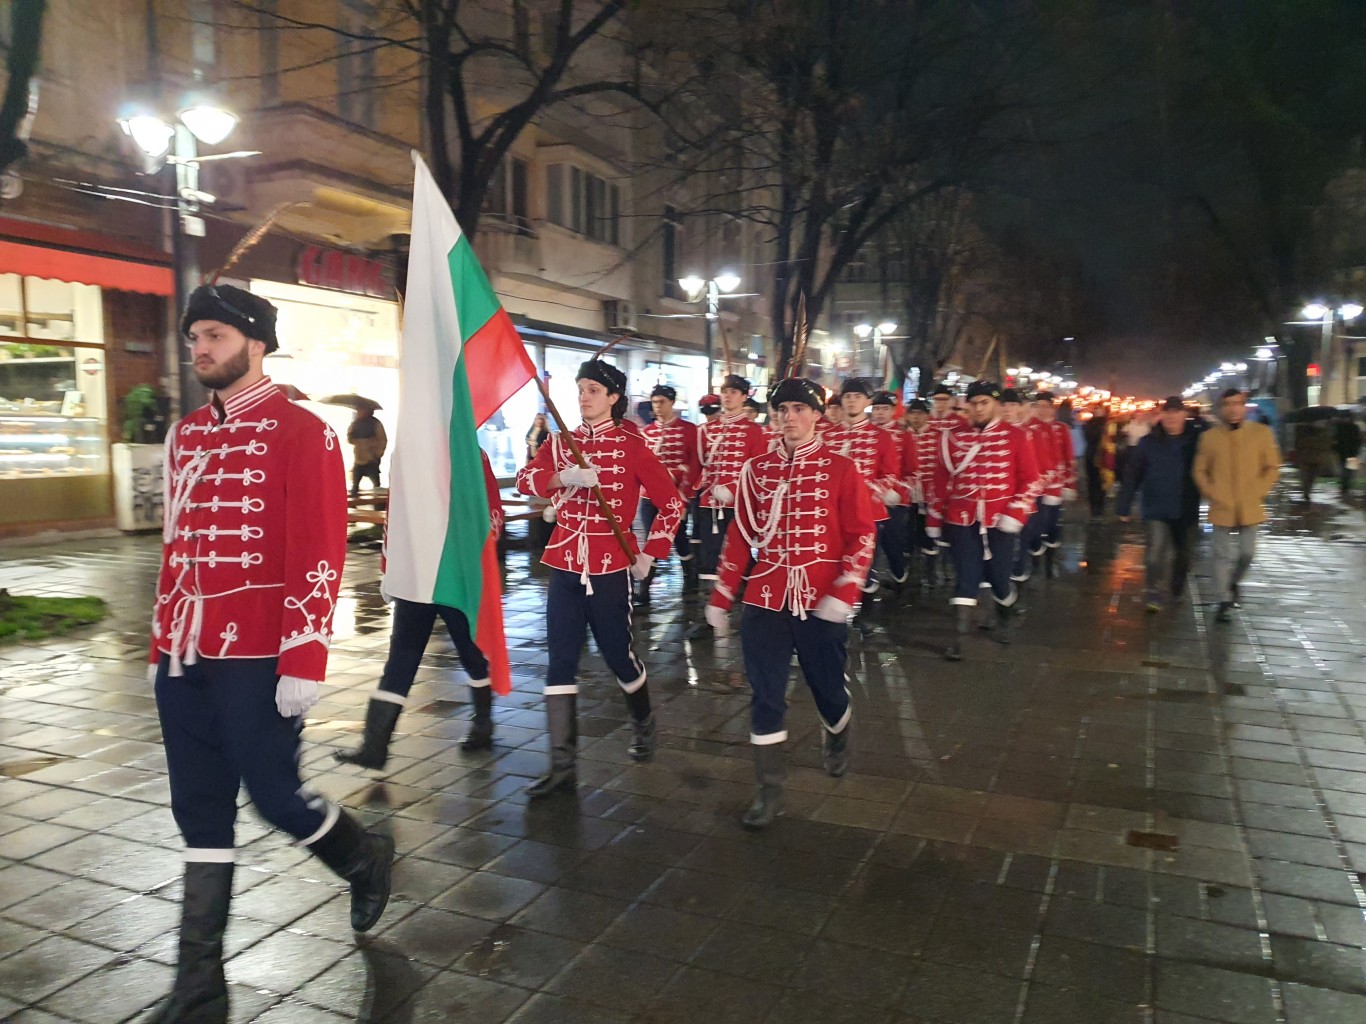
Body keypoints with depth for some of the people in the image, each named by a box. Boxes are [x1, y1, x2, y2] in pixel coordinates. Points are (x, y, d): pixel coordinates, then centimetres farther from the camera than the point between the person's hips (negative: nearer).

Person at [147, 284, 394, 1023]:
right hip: (186, 654, 7)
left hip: (257, 657, -6)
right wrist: (161, 648, 17)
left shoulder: (302, 433, -9)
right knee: (200, 814, 10)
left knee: (274, 796, 2)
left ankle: (366, 858, 34)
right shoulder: (187, 434, 13)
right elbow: (175, 547, 17)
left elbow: (321, 554, -15)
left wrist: (303, 661, -18)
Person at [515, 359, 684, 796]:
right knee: (561, 659, 0)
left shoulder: (632, 446, -5)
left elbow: (672, 503, -3)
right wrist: (563, 476, -25)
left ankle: (644, 723, 38)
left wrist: (649, 553, -6)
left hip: (610, 566, -4)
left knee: (617, 653, 7)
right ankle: (562, 764, 5)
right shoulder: (561, 442, 9)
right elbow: (525, 478, -7)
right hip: (564, 564, 4)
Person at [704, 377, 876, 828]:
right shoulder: (756, 469, 4)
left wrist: (844, 592, -16)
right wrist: (720, 599, 6)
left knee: (827, 687, 13)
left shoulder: (841, 470, -3)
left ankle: (836, 737, 47)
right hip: (765, 601, 2)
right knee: (765, 697, 2)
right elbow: (739, 536, 7)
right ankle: (769, 791, 13)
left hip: (821, 604, -2)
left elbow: (863, 536, -5)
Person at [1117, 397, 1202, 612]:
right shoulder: (1148, 442, -4)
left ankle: (1176, 591, 37)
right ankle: (1155, 595, -9)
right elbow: (1132, 476, -3)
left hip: (1186, 510, 1)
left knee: (1183, 554, 16)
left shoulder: (1196, 440, -5)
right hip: (1156, 509, -1)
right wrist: (1123, 507, -4)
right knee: (1155, 552, -15)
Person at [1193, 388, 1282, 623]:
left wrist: (1258, 492, -6)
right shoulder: (1209, 436, -3)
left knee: (1247, 553, 10)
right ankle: (1225, 601, 11)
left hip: (1250, 508, 1)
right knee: (1223, 555, 3)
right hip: (1222, 508, -1)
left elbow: (1272, 467, 3)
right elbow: (1199, 470, 4)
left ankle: (1234, 583, 38)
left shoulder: (1261, 433, -2)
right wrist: (1211, 493, -5)